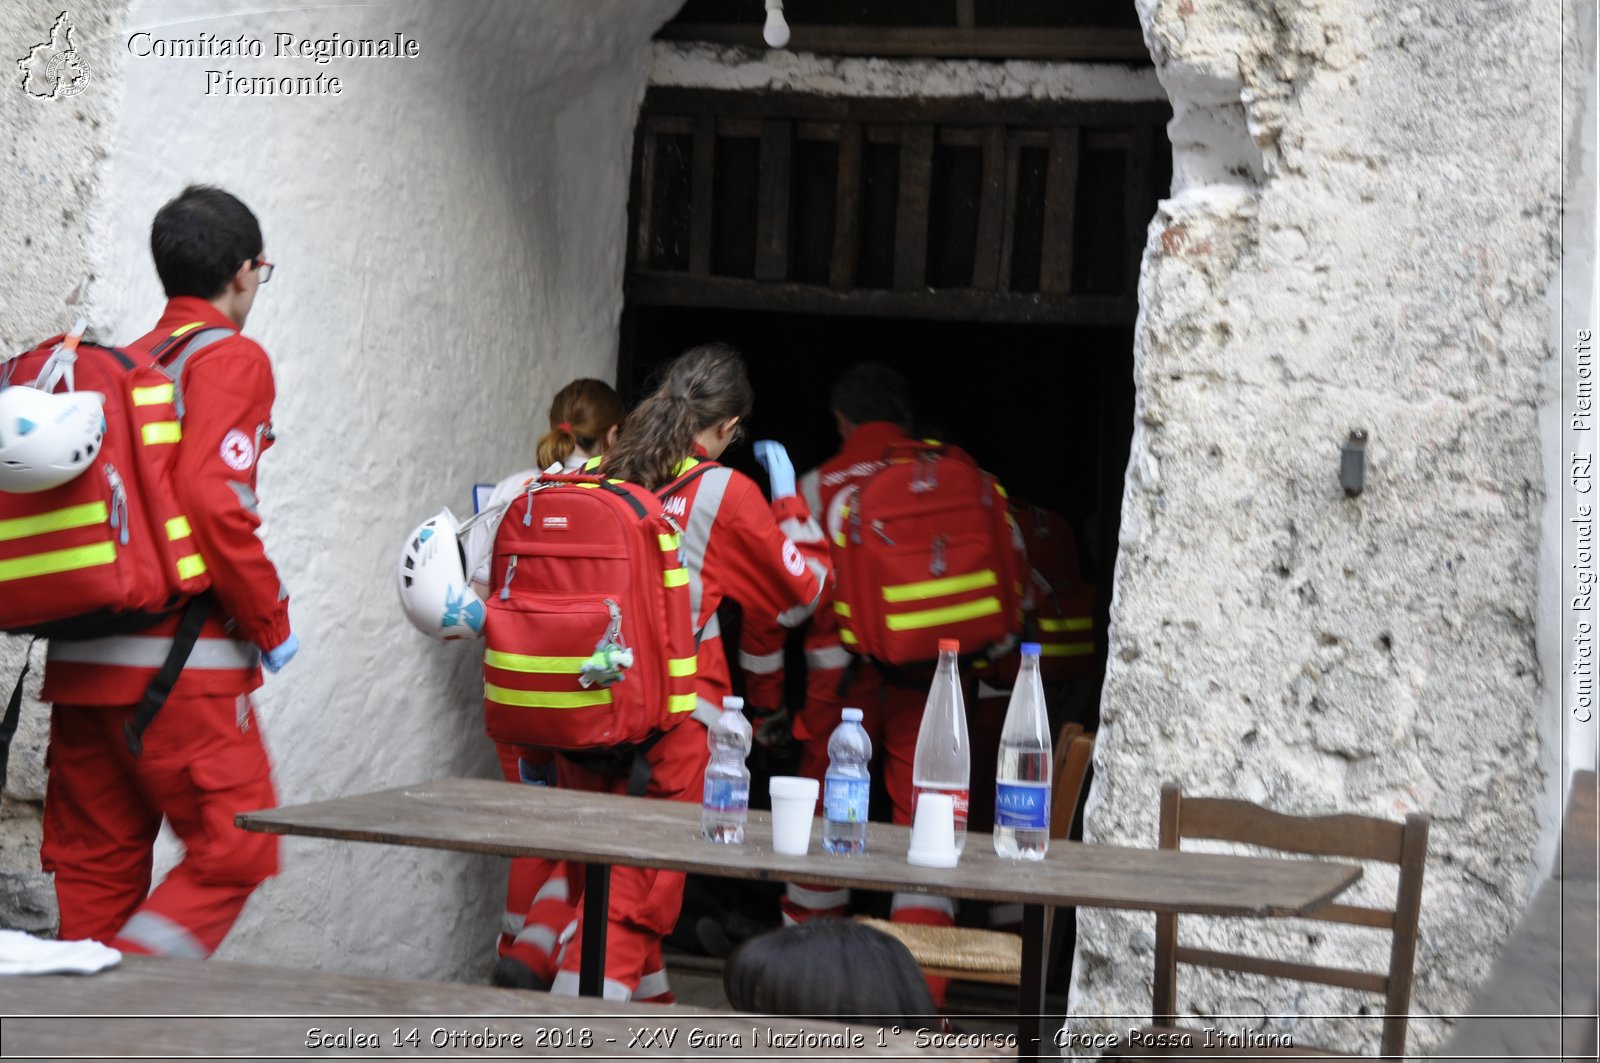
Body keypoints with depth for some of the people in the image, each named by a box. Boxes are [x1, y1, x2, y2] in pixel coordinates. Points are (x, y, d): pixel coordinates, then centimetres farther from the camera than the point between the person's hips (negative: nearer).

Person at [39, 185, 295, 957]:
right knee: (234, 852, -1)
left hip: (81, 661, 8)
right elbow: (214, 501, -18)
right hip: (178, 665, -8)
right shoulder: (230, 359, -4)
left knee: (98, 865, 10)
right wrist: (272, 623, -7)